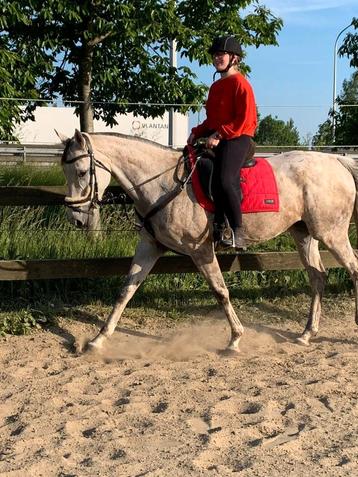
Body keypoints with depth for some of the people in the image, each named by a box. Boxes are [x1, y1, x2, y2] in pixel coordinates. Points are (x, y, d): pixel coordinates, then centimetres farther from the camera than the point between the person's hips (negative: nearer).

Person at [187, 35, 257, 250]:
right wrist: (197, 132, 9)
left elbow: (244, 120, -15)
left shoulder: (240, 83, -5)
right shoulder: (216, 86, 22)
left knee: (225, 181, -28)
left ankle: (238, 233, -22)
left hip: (237, 139, -10)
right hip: (218, 140, 10)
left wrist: (219, 135, -21)